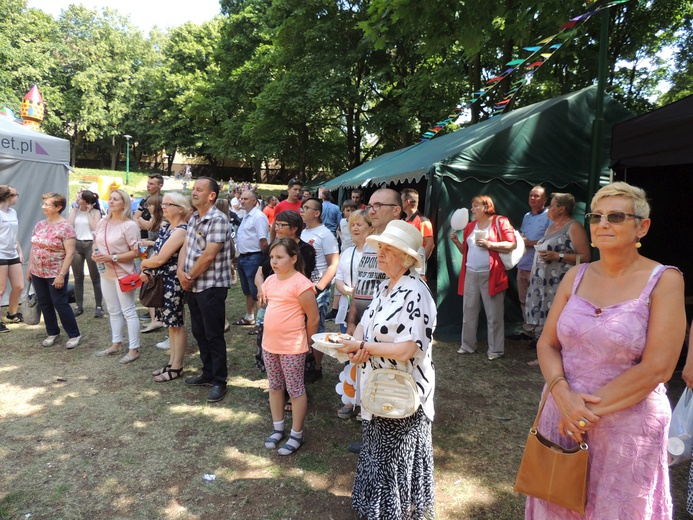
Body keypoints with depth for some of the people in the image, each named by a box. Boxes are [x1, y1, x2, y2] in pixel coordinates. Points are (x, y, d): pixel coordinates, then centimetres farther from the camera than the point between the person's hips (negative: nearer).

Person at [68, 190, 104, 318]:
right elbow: (70, 225, -5)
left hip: (91, 245, -4)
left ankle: (99, 306, 7)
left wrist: (88, 212, -8)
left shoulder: (95, 212, -1)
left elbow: (95, 228, -13)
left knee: (95, 278, 1)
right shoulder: (74, 210, 9)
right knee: (78, 278, 9)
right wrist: (74, 209, -2)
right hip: (76, 244, 4)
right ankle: (79, 305, 18)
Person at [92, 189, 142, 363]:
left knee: (128, 312, -2)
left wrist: (112, 258, -21)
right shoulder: (102, 222, 7)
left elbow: (135, 252, -16)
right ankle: (116, 344, 29)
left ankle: (134, 349, 6)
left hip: (123, 274, -7)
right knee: (113, 311, 17)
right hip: (106, 273, 8)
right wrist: (95, 254, -3)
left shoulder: (129, 225, -14)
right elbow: (96, 243, 19)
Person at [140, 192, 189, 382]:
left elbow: (160, 259, -20)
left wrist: (143, 263, 0)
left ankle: (176, 367, 13)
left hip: (173, 283, -9)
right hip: (161, 281, 9)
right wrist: (146, 271, -4)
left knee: (176, 324, 2)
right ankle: (171, 362, 27)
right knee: (170, 323, 16)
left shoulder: (181, 231, -18)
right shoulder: (166, 227, 12)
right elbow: (156, 251, 14)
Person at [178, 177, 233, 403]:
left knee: (214, 335, 1)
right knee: (199, 332, 18)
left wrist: (190, 276, -11)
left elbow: (208, 256, -22)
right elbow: (185, 247, 9)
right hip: (193, 286, 9)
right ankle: (208, 373, 33)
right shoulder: (193, 217, 11)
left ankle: (219, 381, 14)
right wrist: (181, 272, -7)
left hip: (212, 286, -9)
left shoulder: (218, 220, -17)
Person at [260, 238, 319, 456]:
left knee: (295, 390, 6)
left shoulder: (301, 284, -19)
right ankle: (277, 428, 35)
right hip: (269, 344, 8)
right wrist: (272, 334, 16)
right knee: (274, 387, 18)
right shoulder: (270, 281, 4)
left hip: (292, 348, -7)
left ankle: (296, 435, 19)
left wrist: (306, 342, -1)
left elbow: (313, 318, -14)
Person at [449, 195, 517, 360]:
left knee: (494, 314, 0)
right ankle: (468, 345, 22)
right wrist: (456, 241, 3)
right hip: (470, 274, 6)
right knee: (469, 311, 11)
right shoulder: (470, 225, 15)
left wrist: (489, 244, -17)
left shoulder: (500, 222, -3)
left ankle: (496, 350, 10)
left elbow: (512, 244, -10)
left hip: (491, 275, -6)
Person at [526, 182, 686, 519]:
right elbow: (546, 343, 2)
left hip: (627, 424, -3)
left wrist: (590, 408, -15)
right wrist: (564, 396, -14)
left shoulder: (663, 280, -10)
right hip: (563, 415, 4)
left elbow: (657, 368, -15)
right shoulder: (576, 276, 2)